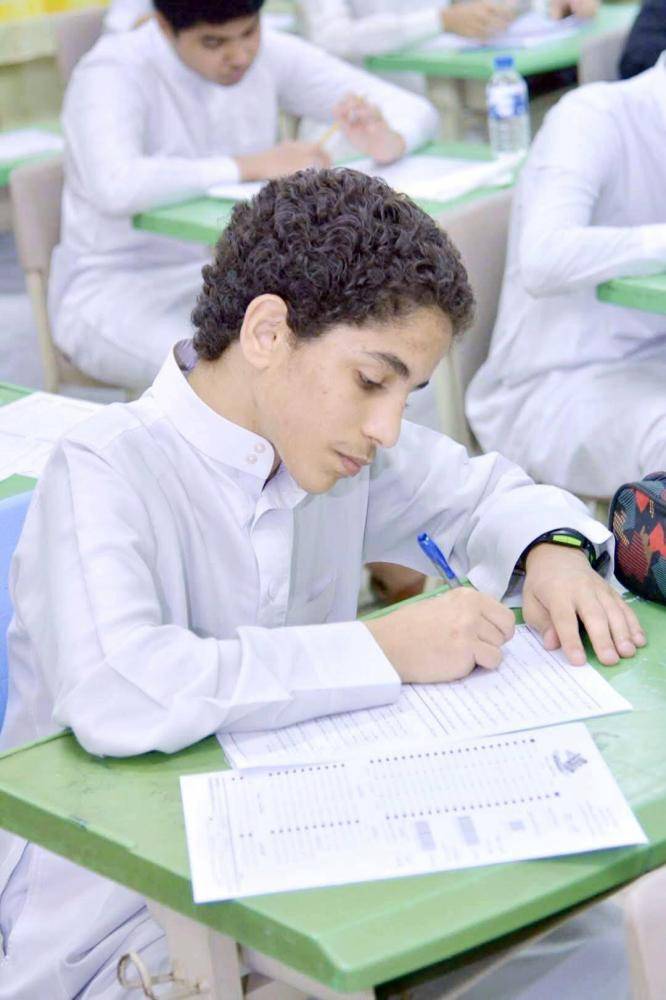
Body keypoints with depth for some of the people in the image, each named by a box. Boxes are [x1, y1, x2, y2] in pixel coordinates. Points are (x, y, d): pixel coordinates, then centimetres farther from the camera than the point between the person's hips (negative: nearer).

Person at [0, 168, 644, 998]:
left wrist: (552, 550, -6)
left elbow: (485, 493, 17)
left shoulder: (337, 440, 1)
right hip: (119, 921, -6)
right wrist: (383, 651, -30)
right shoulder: (106, 471, -19)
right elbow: (115, 695, -36)